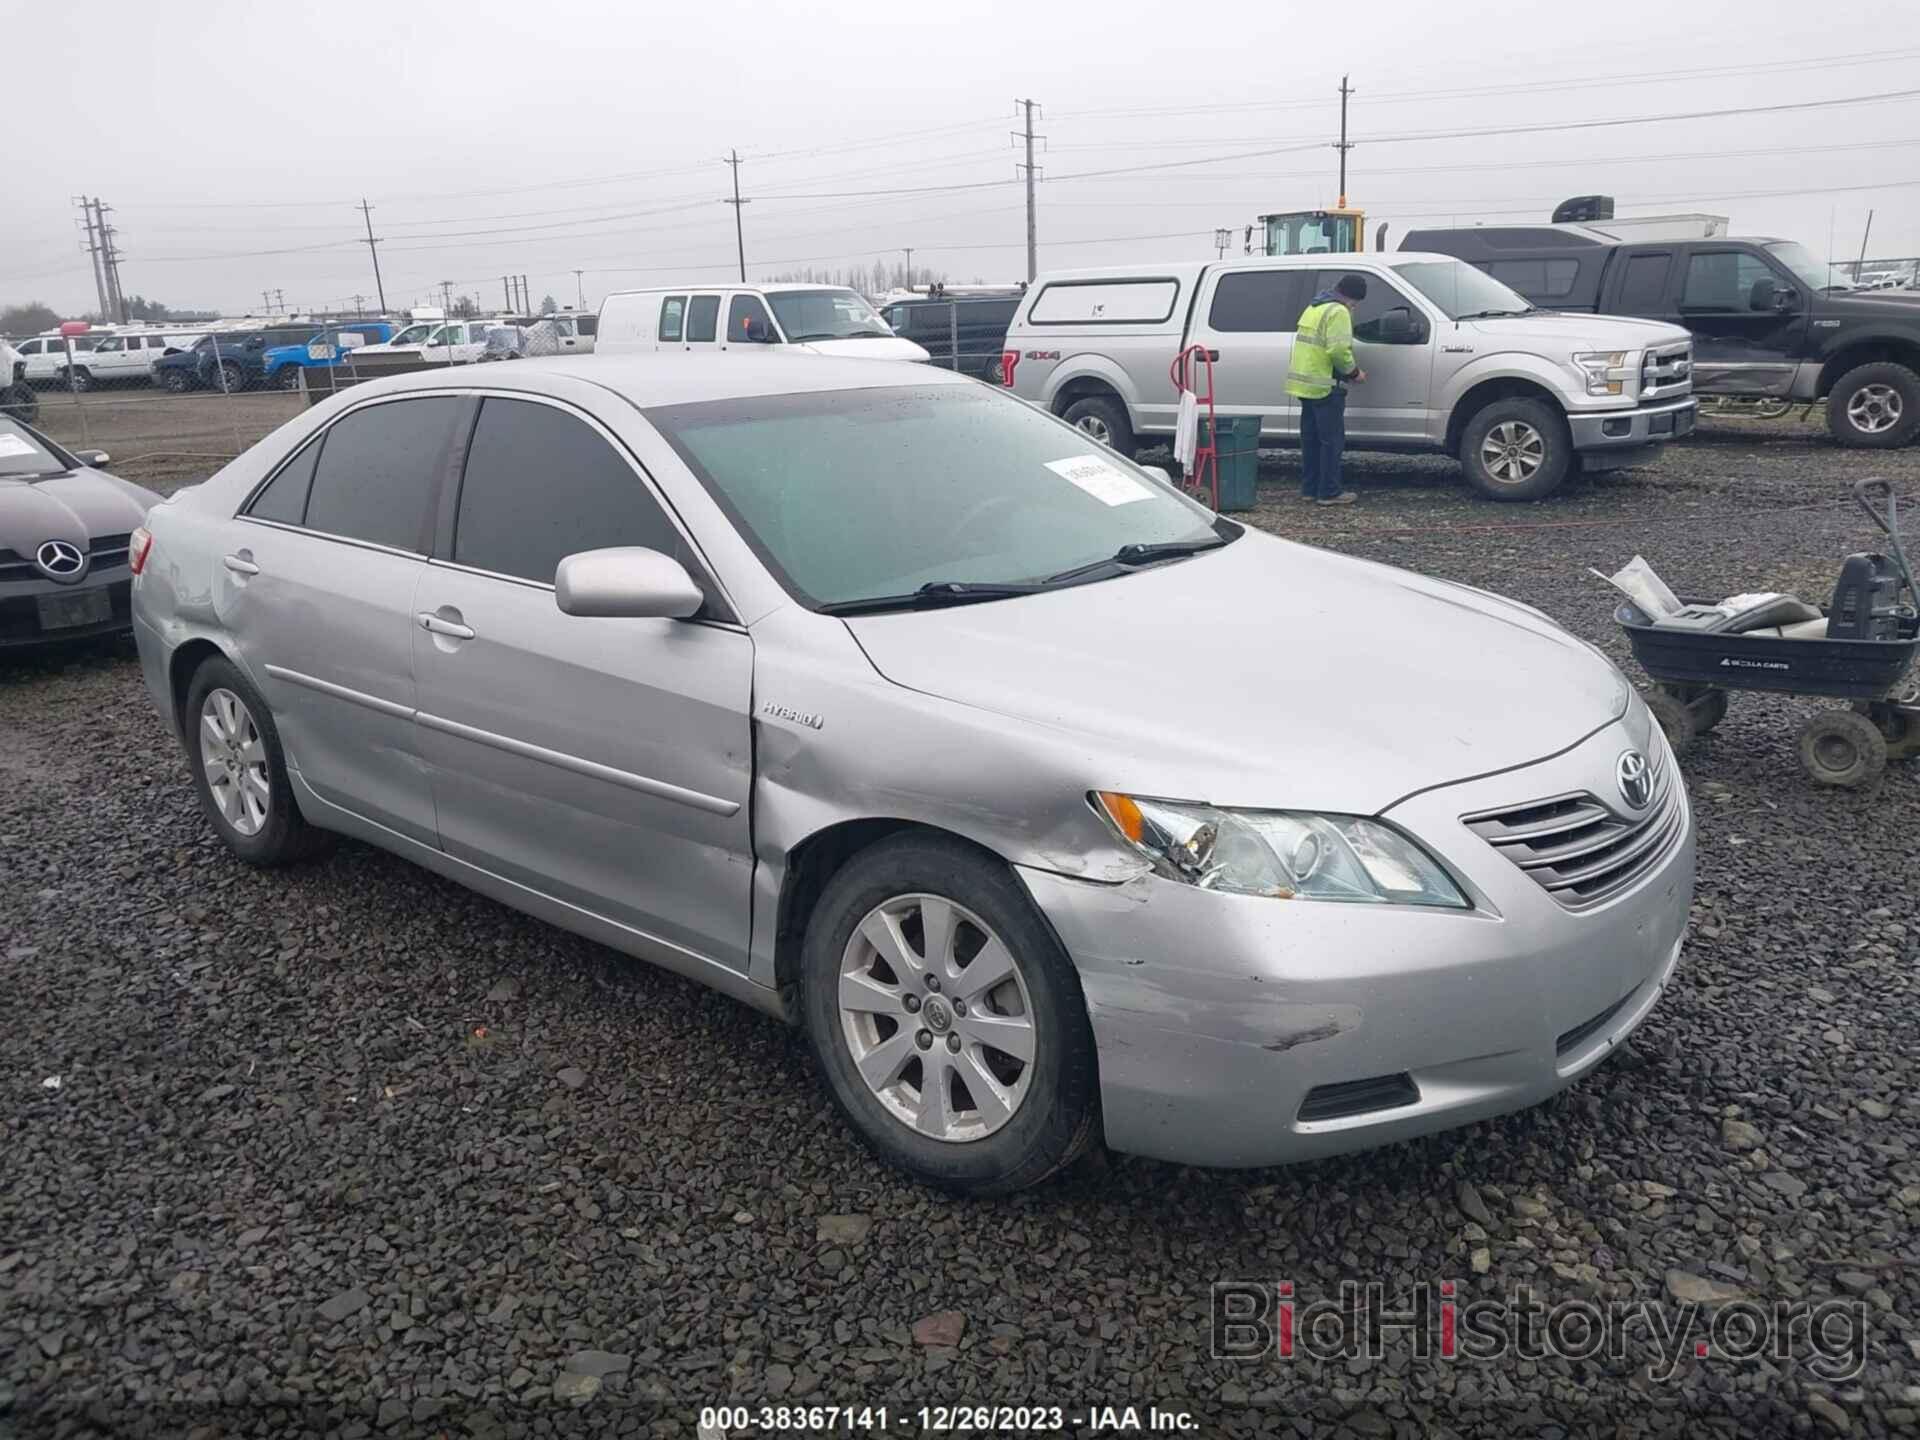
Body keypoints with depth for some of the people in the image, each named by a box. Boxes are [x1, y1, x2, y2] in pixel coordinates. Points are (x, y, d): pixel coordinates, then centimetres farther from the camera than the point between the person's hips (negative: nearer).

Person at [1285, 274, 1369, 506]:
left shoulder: (1313, 308, 19)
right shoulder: (1338, 312, -11)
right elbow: (1338, 350, -21)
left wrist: (1349, 368, 18)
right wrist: (1354, 371, -5)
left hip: (1305, 384, 9)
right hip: (1325, 386, -9)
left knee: (1311, 438, 14)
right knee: (1332, 440, -4)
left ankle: (1309, 488, 18)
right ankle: (1330, 492, -2)